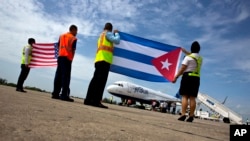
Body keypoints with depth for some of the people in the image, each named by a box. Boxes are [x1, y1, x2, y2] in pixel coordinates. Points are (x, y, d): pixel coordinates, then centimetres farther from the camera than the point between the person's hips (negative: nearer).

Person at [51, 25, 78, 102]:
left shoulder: (61, 36, 19)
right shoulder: (73, 38, 0)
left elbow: (58, 47, 16)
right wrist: (71, 58, 6)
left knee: (58, 76, 6)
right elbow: (73, 50, -6)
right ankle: (64, 95, -11)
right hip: (67, 58, -6)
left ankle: (55, 93, 6)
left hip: (60, 57, 6)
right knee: (66, 77, -8)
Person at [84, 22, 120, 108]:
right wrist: (116, 33, 11)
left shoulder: (102, 35, 31)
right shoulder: (108, 33, 5)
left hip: (99, 60, 9)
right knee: (101, 81, -15)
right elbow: (117, 41, -8)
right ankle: (96, 101, -20)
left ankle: (89, 100, 3)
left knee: (95, 80, 5)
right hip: (104, 60, -9)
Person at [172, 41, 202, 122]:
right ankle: (191, 116, 3)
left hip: (187, 77, -6)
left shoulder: (188, 57, -6)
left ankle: (183, 115, -12)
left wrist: (176, 77, -5)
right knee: (192, 97, 4)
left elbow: (182, 69, -10)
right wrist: (184, 51, 46)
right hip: (196, 78, 6)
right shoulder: (200, 58, 15)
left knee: (184, 96, -6)